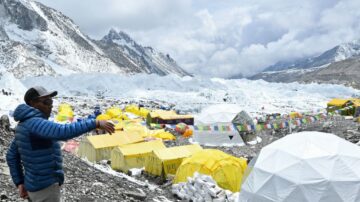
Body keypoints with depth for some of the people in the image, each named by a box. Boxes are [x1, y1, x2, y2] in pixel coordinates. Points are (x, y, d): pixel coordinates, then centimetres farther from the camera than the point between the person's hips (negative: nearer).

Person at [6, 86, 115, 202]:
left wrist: (20, 183, 16)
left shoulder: (24, 125, 10)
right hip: (45, 188, -10)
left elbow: (12, 156, 18)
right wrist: (96, 123, -39)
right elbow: (63, 132, -41)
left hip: (38, 185, 10)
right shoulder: (35, 123, -22)